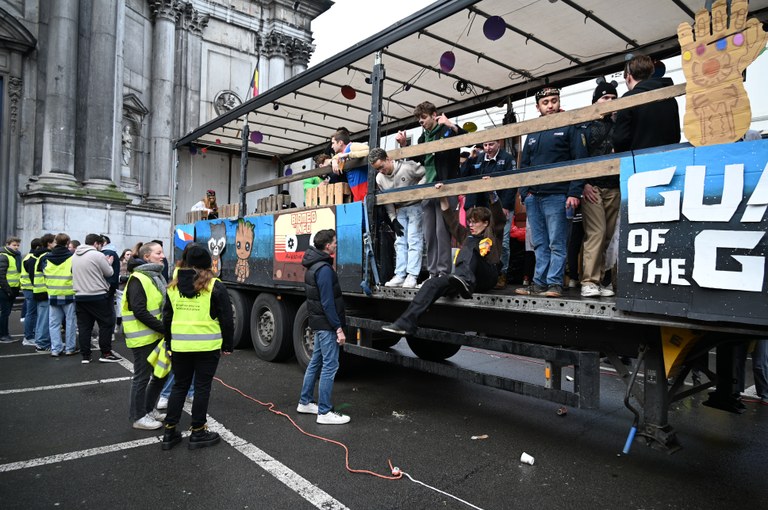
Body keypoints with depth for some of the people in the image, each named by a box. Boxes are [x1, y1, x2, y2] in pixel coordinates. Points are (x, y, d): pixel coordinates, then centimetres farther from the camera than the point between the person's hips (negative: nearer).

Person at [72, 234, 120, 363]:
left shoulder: (75, 256, 10)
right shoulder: (97, 255, -12)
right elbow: (109, 273, -4)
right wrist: (109, 263, 16)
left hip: (80, 296, 7)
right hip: (98, 296, -7)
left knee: (84, 327, 9)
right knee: (107, 324, 4)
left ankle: (85, 356, 12)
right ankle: (106, 353, 6)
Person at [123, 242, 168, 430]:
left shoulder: (157, 277, 13)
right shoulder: (137, 280, -15)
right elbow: (140, 312, -22)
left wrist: (165, 328, 5)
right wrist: (164, 328, -21)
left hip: (156, 336, 9)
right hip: (143, 337, -9)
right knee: (142, 377, 2)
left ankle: (148, 409, 31)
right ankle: (138, 417, 17)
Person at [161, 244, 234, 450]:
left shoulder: (174, 286, 7)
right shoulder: (214, 286, -7)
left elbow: (167, 317, 13)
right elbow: (226, 318, -6)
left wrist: (169, 344, 22)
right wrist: (227, 345, 3)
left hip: (180, 345, 4)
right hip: (207, 346, -4)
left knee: (179, 386, 16)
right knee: (202, 387, 6)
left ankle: (169, 432, 21)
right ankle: (198, 433, 15)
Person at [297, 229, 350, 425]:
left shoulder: (314, 265, 12)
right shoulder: (324, 269, -19)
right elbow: (327, 302, -23)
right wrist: (338, 328, -20)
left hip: (318, 321, 10)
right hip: (326, 324, -10)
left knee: (316, 361, 18)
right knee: (330, 365, -5)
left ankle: (305, 402, 29)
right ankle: (324, 412, 0)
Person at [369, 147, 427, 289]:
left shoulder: (408, 167, -20)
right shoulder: (380, 178, -3)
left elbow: (426, 175, -10)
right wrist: (393, 219, -1)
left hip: (415, 206, -5)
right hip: (399, 210, 6)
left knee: (414, 240, -9)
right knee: (400, 242, 4)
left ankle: (412, 276, -9)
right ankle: (400, 276, 6)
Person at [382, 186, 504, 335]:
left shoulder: (493, 235, 18)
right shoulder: (466, 235, 29)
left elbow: (498, 216, 2)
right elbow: (450, 216, 28)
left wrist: (491, 193, -11)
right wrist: (442, 196, 20)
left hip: (488, 278, -4)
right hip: (465, 278, 4)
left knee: (470, 242, -25)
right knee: (432, 283, -20)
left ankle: (464, 279, -51)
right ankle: (406, 323, -31)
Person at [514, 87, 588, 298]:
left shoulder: (570, 127, 5)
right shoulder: (533, 133, 21)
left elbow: (580, 161, -4)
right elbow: (524, 165, 21)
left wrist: (574, 193, -14)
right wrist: (524, 192, 7)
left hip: (556, 196, -5)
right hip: (533, 197, 6)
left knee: (556, 243, -5)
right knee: (540, 244, 7)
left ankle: (554, 283, 0)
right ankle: (539, 283, 11)